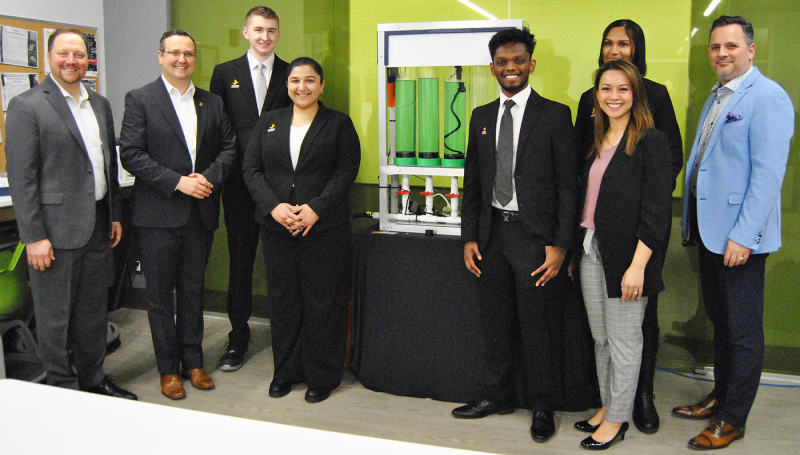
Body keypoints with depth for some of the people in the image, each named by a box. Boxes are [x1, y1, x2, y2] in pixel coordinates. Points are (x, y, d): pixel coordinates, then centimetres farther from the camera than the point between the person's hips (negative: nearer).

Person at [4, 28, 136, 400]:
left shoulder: (100, 104, 13)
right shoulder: (26, 106, -8)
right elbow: (20, 177, -12)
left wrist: (115, 215, 15)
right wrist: (34, 236, -16)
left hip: (97, 228, 7)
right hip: (57, 230, -6)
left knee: (93, 312, 16)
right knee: (55, 318, 5)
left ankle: (94, 381, 31)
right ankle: (63, 389, 20)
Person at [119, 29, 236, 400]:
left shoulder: (211, 102, 10)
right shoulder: (139, 100, -2)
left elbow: (229, 147, 10)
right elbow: (130, 154, -10)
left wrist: (209, 177, -9)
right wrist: (177, 182, -17)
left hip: (201, 213, 4)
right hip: (158, 214, -3)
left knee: (192, 290, 13)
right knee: (160, 294, 6)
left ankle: (193, 362, 25)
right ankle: (168, 369, 18)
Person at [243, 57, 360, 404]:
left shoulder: (339, 124, 4)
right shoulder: (268, 122, 13)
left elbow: (346, 171, -5)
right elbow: (251, 169, 5)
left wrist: (315, 209, -16)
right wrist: (273, 206, -10)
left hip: (324, 229, -3)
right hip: (277, 228, 3)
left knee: (322, 303, 2)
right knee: (282, 300, 9)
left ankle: (322, 376, 16)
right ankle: (285, 372, 25)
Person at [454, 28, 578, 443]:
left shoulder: (555, 115, -3)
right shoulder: (481, 117, 11)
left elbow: (568, 185, -6)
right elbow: (472, 183, 13)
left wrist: (559, 244, -12)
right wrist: (469, 237, 6)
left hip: (533, 235, -4)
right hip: (491, 233, 5)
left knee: (535, 327, 4)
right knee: (495, 323, 15)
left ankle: (542, 408, 21)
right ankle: (495, 396, 31)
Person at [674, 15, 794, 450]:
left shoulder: (767, 97, -12)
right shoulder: (715, 97, 14)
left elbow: (768, 173, -18)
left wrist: (743, 234, -22)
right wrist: (691, 221, 14)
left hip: (739, 235, -8)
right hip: (708, 229, 8)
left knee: (743, 329, 4)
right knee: (719, 320, 19)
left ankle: (732, 419, 16)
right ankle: (720, 396, 34)